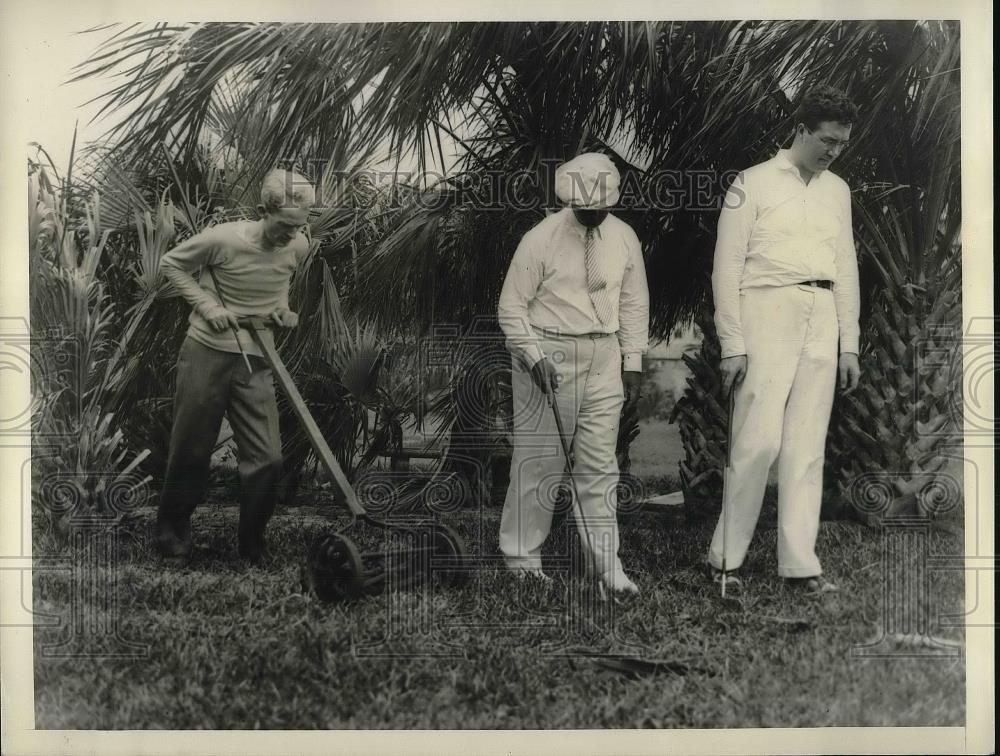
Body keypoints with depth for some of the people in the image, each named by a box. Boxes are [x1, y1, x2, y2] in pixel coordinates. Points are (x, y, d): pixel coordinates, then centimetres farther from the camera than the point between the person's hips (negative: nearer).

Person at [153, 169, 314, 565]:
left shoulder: (298, 247, -4)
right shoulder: (224, 239, -18)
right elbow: (171, 264, -1)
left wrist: (282, 307, 1)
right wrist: (208, 306, -13)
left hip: (256, 361, 3)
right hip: (207, 353, -3)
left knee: (267, 459, -3)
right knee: (191, 450, 8)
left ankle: (252, 544, 17)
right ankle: (170, 528, 32)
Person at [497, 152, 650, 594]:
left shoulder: (624, 238, 6)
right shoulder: (540, 239, -8)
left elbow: (634, 302, 13)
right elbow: (511, 306, -4)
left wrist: (632, 362, 8)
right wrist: (534, 357, -15)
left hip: (603, 358, 4)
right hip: (547, 353, -4)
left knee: (600, 462, 5)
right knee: (539, 458, 0)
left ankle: (605, 562, 11)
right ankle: (521, 555, 13)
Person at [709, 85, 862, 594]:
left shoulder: (838, 190, 18)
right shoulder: (754, 183, 0)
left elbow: (846, 269, 20)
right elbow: (727, 267, -3)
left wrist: (849, 345, 15)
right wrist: (732, 346, -8)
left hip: (822, 325, 5)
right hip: (768, 318, -5)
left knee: (807, 448, 4)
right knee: (760, 441, -11)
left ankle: (799, 563, 9)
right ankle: (725, 557, 3)